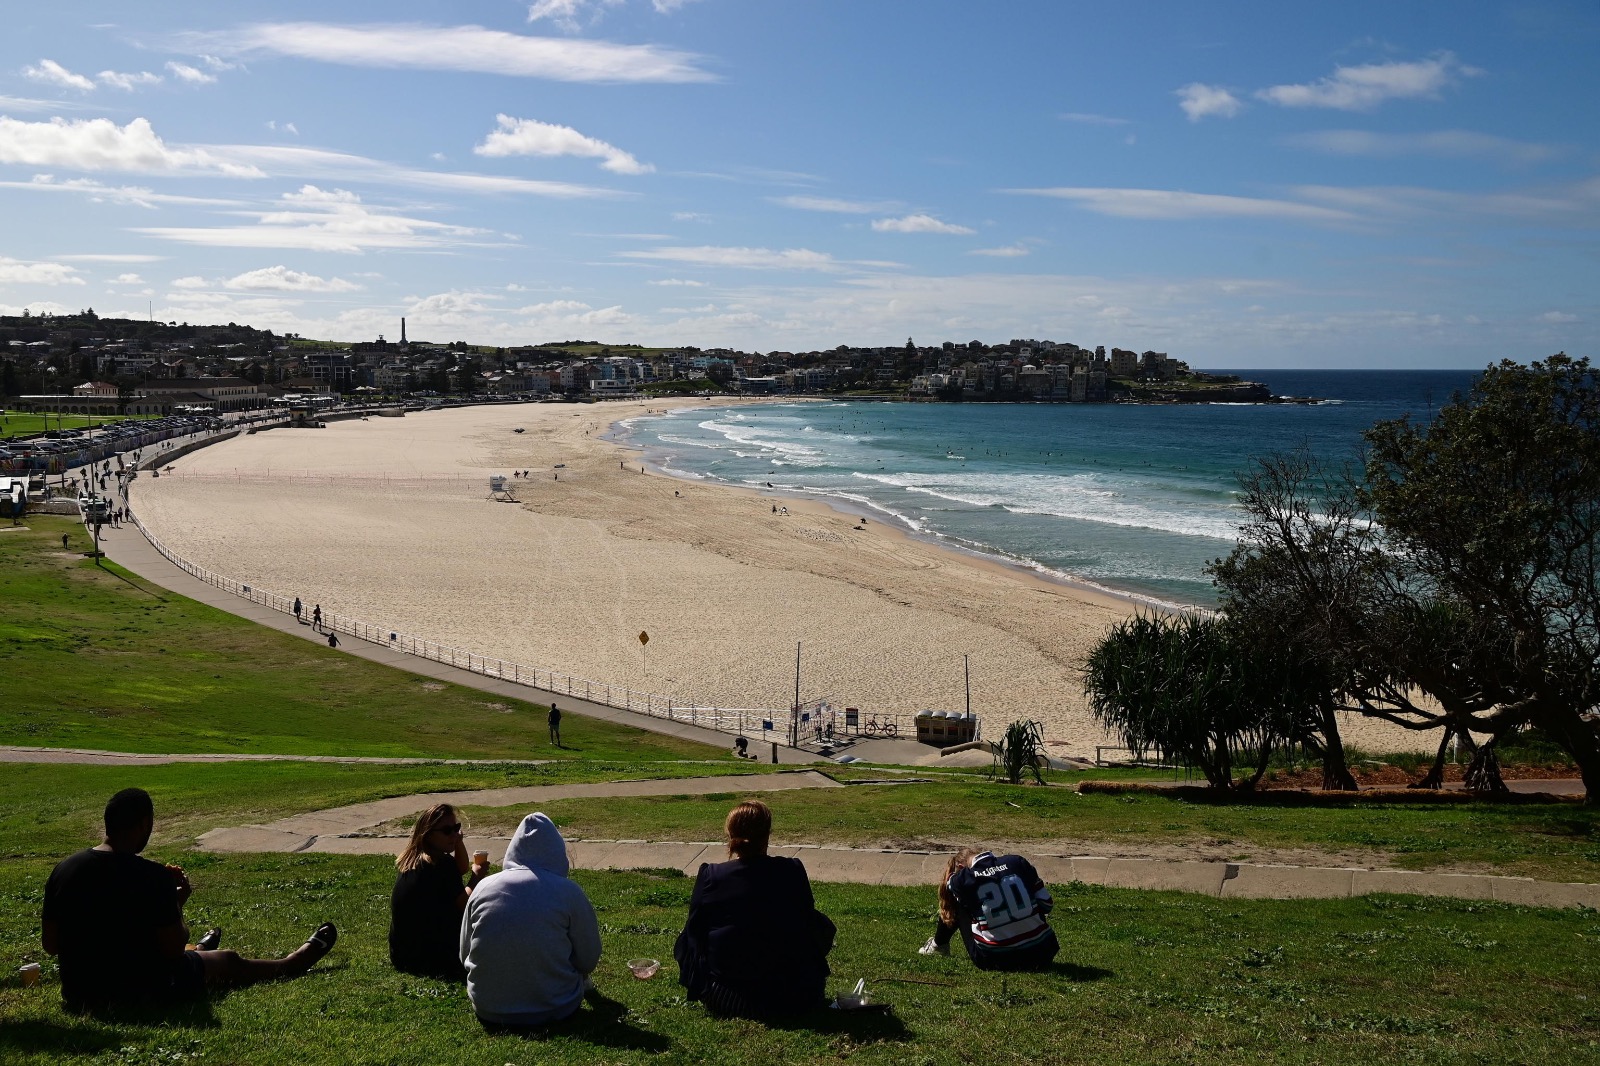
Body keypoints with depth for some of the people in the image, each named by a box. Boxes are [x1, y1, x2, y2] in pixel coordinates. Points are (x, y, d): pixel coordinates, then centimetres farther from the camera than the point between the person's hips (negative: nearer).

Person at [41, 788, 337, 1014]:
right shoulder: (153, 877, -23)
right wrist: (177, 904, 1)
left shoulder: (62, 870, -9)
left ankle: (200, 951, 72)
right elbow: (174, 949, -15)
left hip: (78, 994, 5)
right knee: (228, 961, 22)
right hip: (142, 992, -5)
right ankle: (294, 962, 49)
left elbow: (50, 945, 2)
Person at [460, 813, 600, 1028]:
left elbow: (465, 956, 8)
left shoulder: (482, 887, -1)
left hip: (488, 1011, 2)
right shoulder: (568, 891, -9)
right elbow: (589, 961, -1)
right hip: (553, 1010, -2)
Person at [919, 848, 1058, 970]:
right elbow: (1046, 904, 3)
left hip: (993, 961, -2)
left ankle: (939, 945, 42)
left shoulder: (962, 880, -5)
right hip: (1039, 957, 2)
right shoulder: (1017, 862, 0)